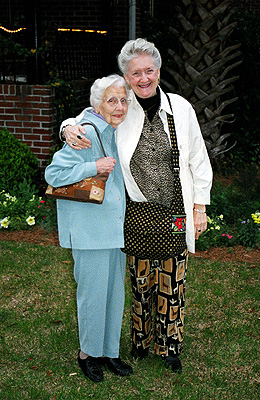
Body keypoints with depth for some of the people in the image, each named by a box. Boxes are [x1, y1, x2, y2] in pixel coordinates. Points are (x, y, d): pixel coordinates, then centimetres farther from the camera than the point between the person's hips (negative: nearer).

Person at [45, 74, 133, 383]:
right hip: (89, 228, -8)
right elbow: (53, 174, -17)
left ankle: (109, 352, 28)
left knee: (115, 290, 13)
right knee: (93, 292, 1)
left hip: (114, 226, 8)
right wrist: (93, 167, -21)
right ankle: (87, 354, 21)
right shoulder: (87, 134, -15)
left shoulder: (119, 133, 11)